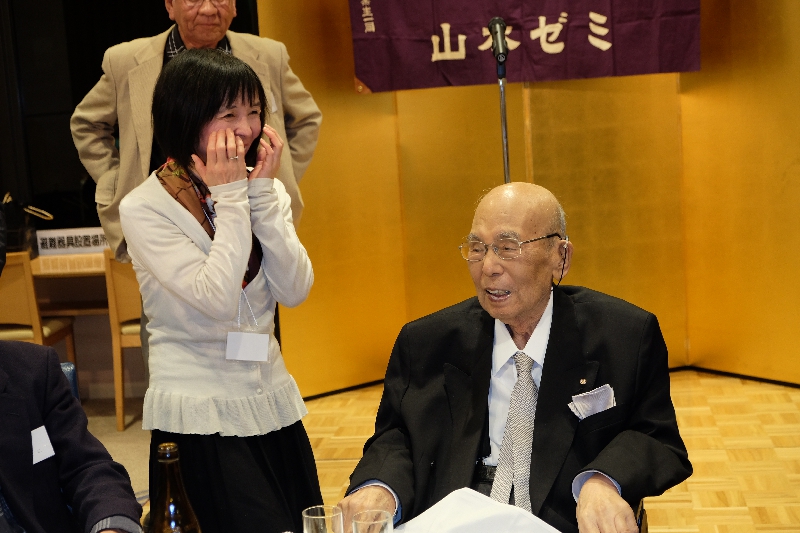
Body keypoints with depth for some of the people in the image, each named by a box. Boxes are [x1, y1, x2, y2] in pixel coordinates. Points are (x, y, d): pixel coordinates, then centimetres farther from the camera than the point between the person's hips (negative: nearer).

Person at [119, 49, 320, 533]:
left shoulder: (265, 191, 5)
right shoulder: (145, 209, -11)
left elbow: (295, 290, -7)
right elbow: (217, 299, -21)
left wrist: (264, 192, -12)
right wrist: (230, 199, -16)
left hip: (272, 404, 5)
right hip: (200, 419, -5)